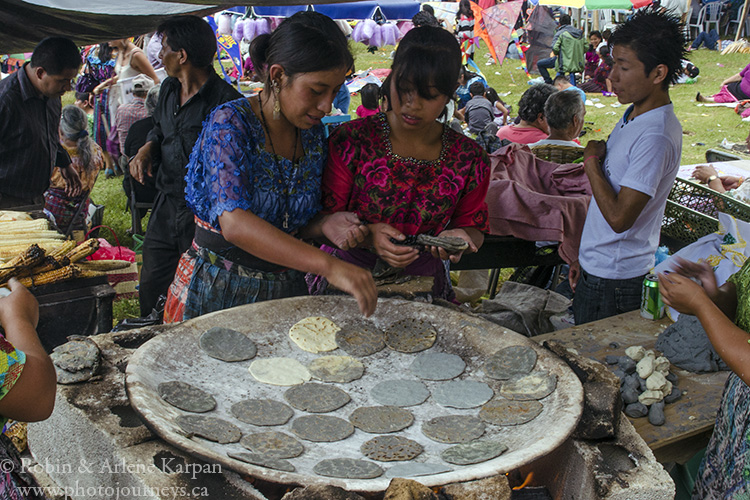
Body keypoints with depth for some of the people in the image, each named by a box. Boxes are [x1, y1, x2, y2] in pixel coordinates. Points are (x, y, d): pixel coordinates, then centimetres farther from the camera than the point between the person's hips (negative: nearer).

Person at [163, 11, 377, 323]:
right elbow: (234, 223, -33)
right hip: (217, 292, -5)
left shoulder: (313, 133, 1)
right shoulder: (229, 123, -18)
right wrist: (328, 265, -41)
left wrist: (324, 226, -11)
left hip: (285, 290, 5)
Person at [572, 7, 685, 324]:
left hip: (616, 279, -9)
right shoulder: (633, 115, 7)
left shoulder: (657, 136, -24)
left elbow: (619, 217, -27)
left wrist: (591, 161, -15)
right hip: (596, 268, 9)